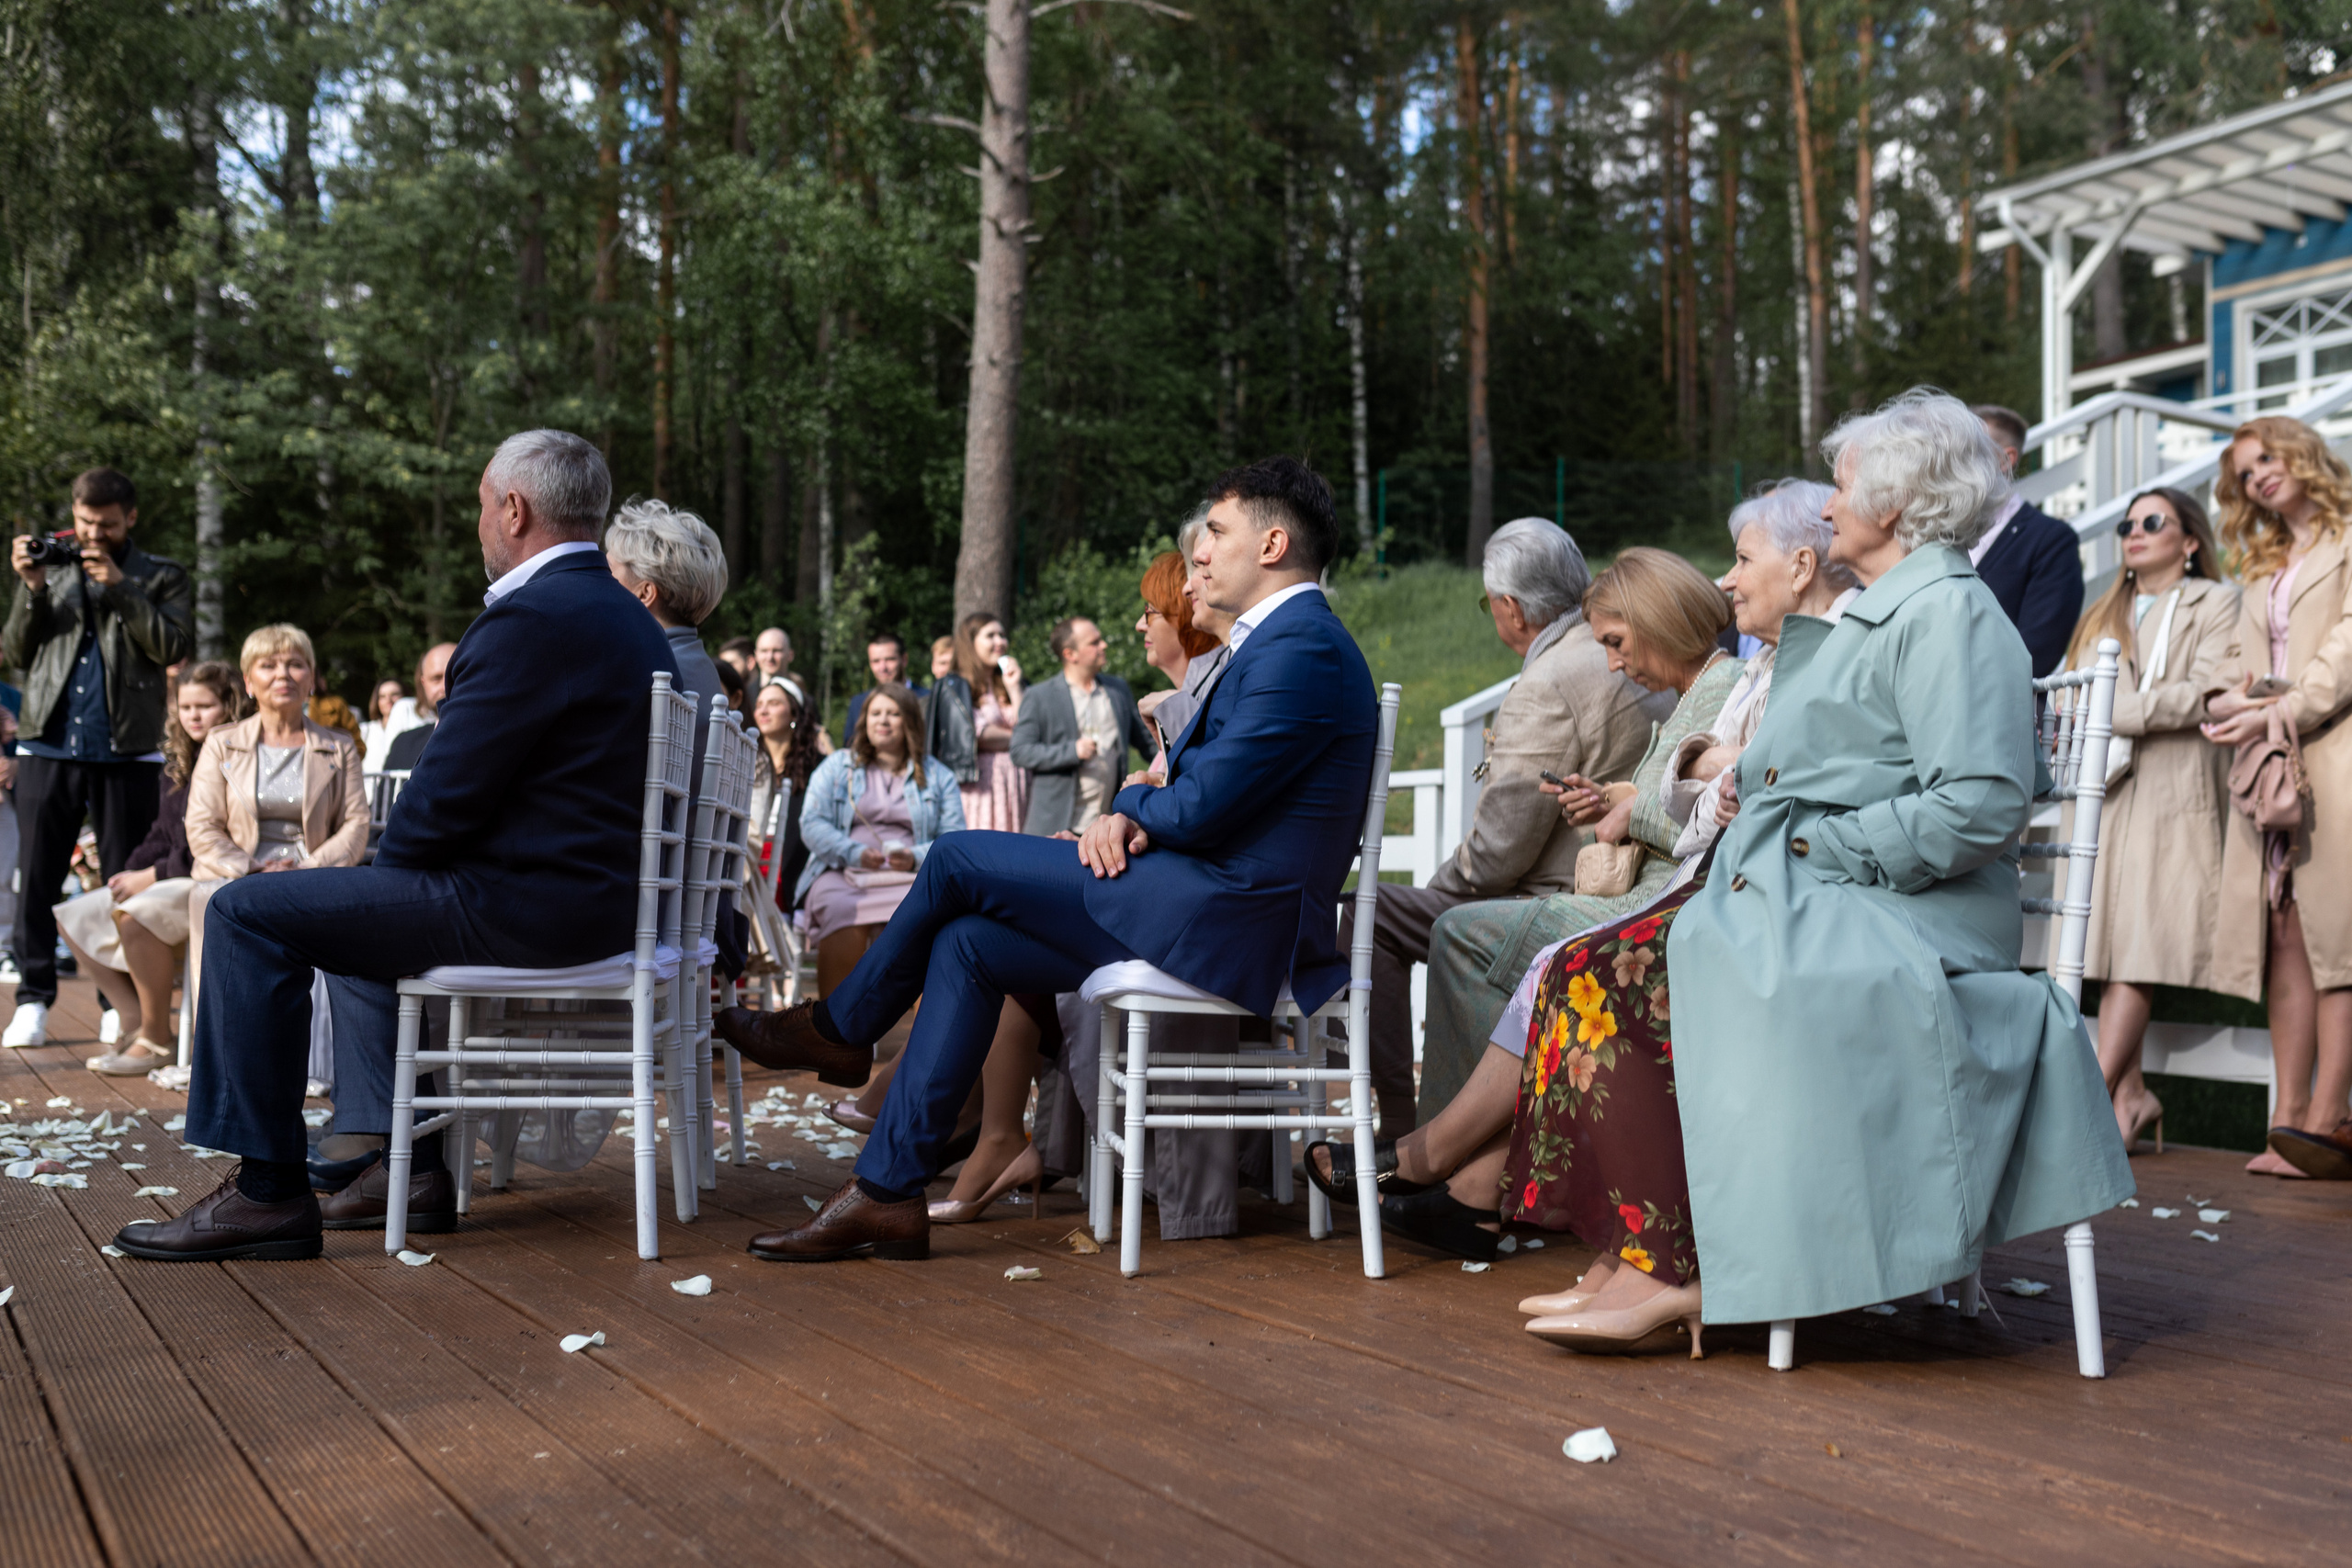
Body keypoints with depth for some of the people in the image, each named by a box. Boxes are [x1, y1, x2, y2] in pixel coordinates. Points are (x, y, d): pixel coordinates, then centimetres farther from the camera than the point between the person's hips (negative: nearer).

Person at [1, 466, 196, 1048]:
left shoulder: (161, 578, 9)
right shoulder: (49, 571, 16)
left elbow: (175, 647, -7)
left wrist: (118, 586, -11)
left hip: (126, 752, -2)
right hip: (48, 746, 2)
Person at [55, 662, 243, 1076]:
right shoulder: (181, 763, 16)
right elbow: (163, 836, 19)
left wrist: (153, 876, -15)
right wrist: (130, 874, 0)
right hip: (175, 880, 10)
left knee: (135, 916, -33)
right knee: (73, 918, 6)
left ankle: (157, 1042, -18)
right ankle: (140, 1021, -3)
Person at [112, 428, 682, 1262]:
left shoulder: (530, 618, -18)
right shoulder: (626, 615, 14)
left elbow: (448, 795, -19)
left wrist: (390, 862, 3)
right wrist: (391, 865, 15)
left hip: (526, 904, -10)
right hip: (597, 890, 10)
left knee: (247, 912, -5)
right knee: (359, 900, 30)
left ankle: (268, 1190, -1)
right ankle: (405, 1166, 27)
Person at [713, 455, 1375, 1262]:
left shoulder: (1301, 648, -15)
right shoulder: (1275, 641, 20)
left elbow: (1200, 807, -19)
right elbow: (1183, 776, 20)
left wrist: (1129, 815, 2)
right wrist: (1126, 815, -1)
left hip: (1227, 919, -10)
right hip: (1212, 907, 10)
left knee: (958, 858, -5)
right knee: (966, 943, 4)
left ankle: (837, 1030, 19)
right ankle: (886, 1191, 5)